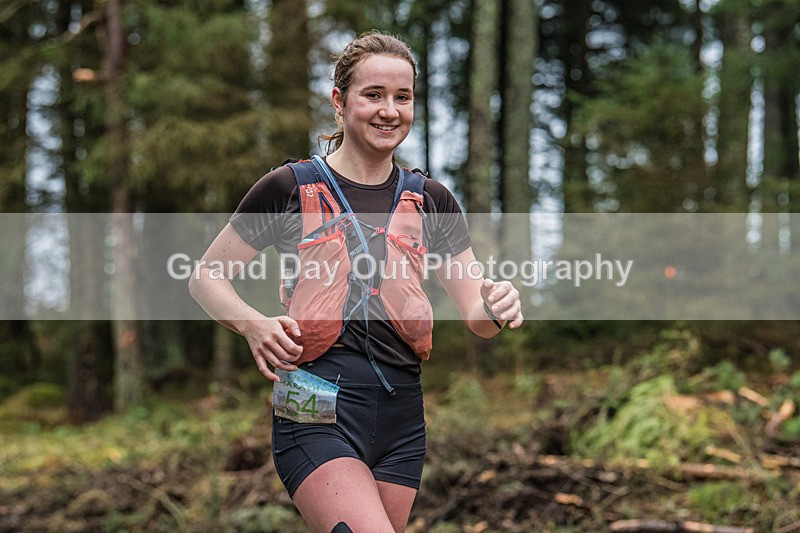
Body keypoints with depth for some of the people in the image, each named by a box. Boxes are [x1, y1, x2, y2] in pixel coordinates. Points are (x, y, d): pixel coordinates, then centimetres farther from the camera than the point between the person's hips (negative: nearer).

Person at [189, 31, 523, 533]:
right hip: (316, 414, -5)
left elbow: (476, 315, 9)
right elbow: (205, 275, 5)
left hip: (401, 418, 5)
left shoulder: (432, 201, 11)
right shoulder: (290, 188, -1)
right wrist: (253, 324, -14)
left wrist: (496, 307, -14)